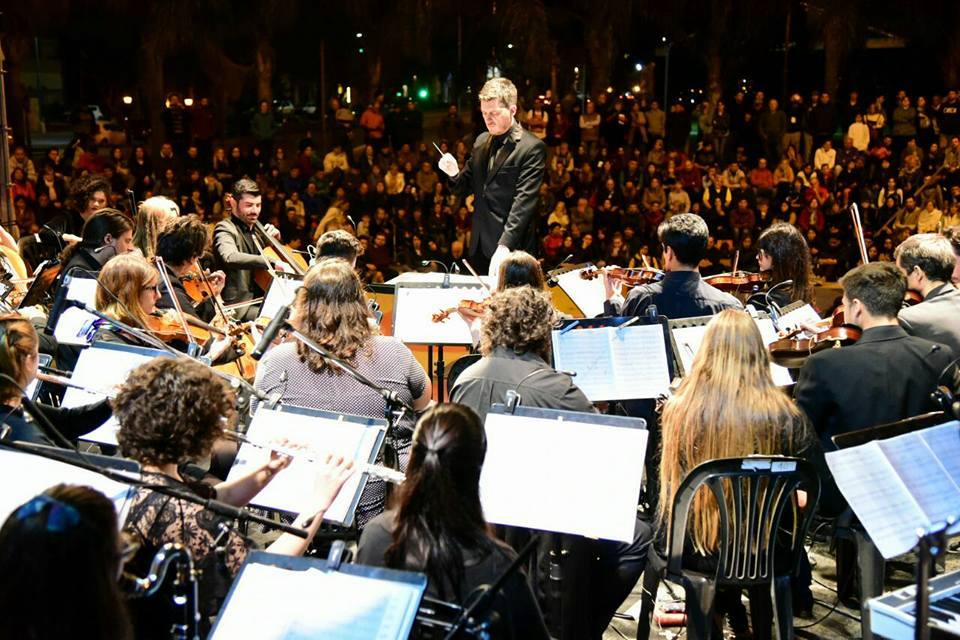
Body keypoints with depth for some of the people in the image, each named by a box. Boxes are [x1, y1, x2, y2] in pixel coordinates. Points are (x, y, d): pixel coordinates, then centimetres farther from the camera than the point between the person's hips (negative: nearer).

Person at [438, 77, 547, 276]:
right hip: (480, 245, 6)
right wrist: (454, 173, -4)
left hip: (512, 250, -6)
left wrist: (504, 246, -28)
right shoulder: (481, 141, 12)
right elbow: (468, 187, 19)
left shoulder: (532, 147, -11)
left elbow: (524, 201, -19)